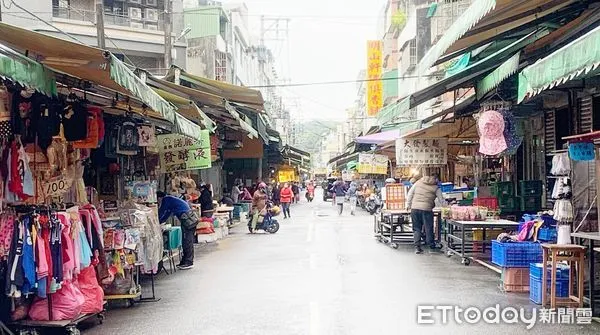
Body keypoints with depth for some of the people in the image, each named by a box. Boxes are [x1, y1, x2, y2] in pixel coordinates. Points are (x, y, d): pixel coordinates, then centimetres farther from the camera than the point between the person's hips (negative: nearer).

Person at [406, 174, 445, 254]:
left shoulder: (418, 183, 12)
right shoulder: (436, 188, 4)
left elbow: (410, 193, 13)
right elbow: (441, 200, 8)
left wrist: (408, 204, 20)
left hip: (414, 208, 3)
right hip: (426, 209, -3)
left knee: (417, 228, 9)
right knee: (428, 229, 7)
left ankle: (417, 247, 4)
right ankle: (432, 247, 13)